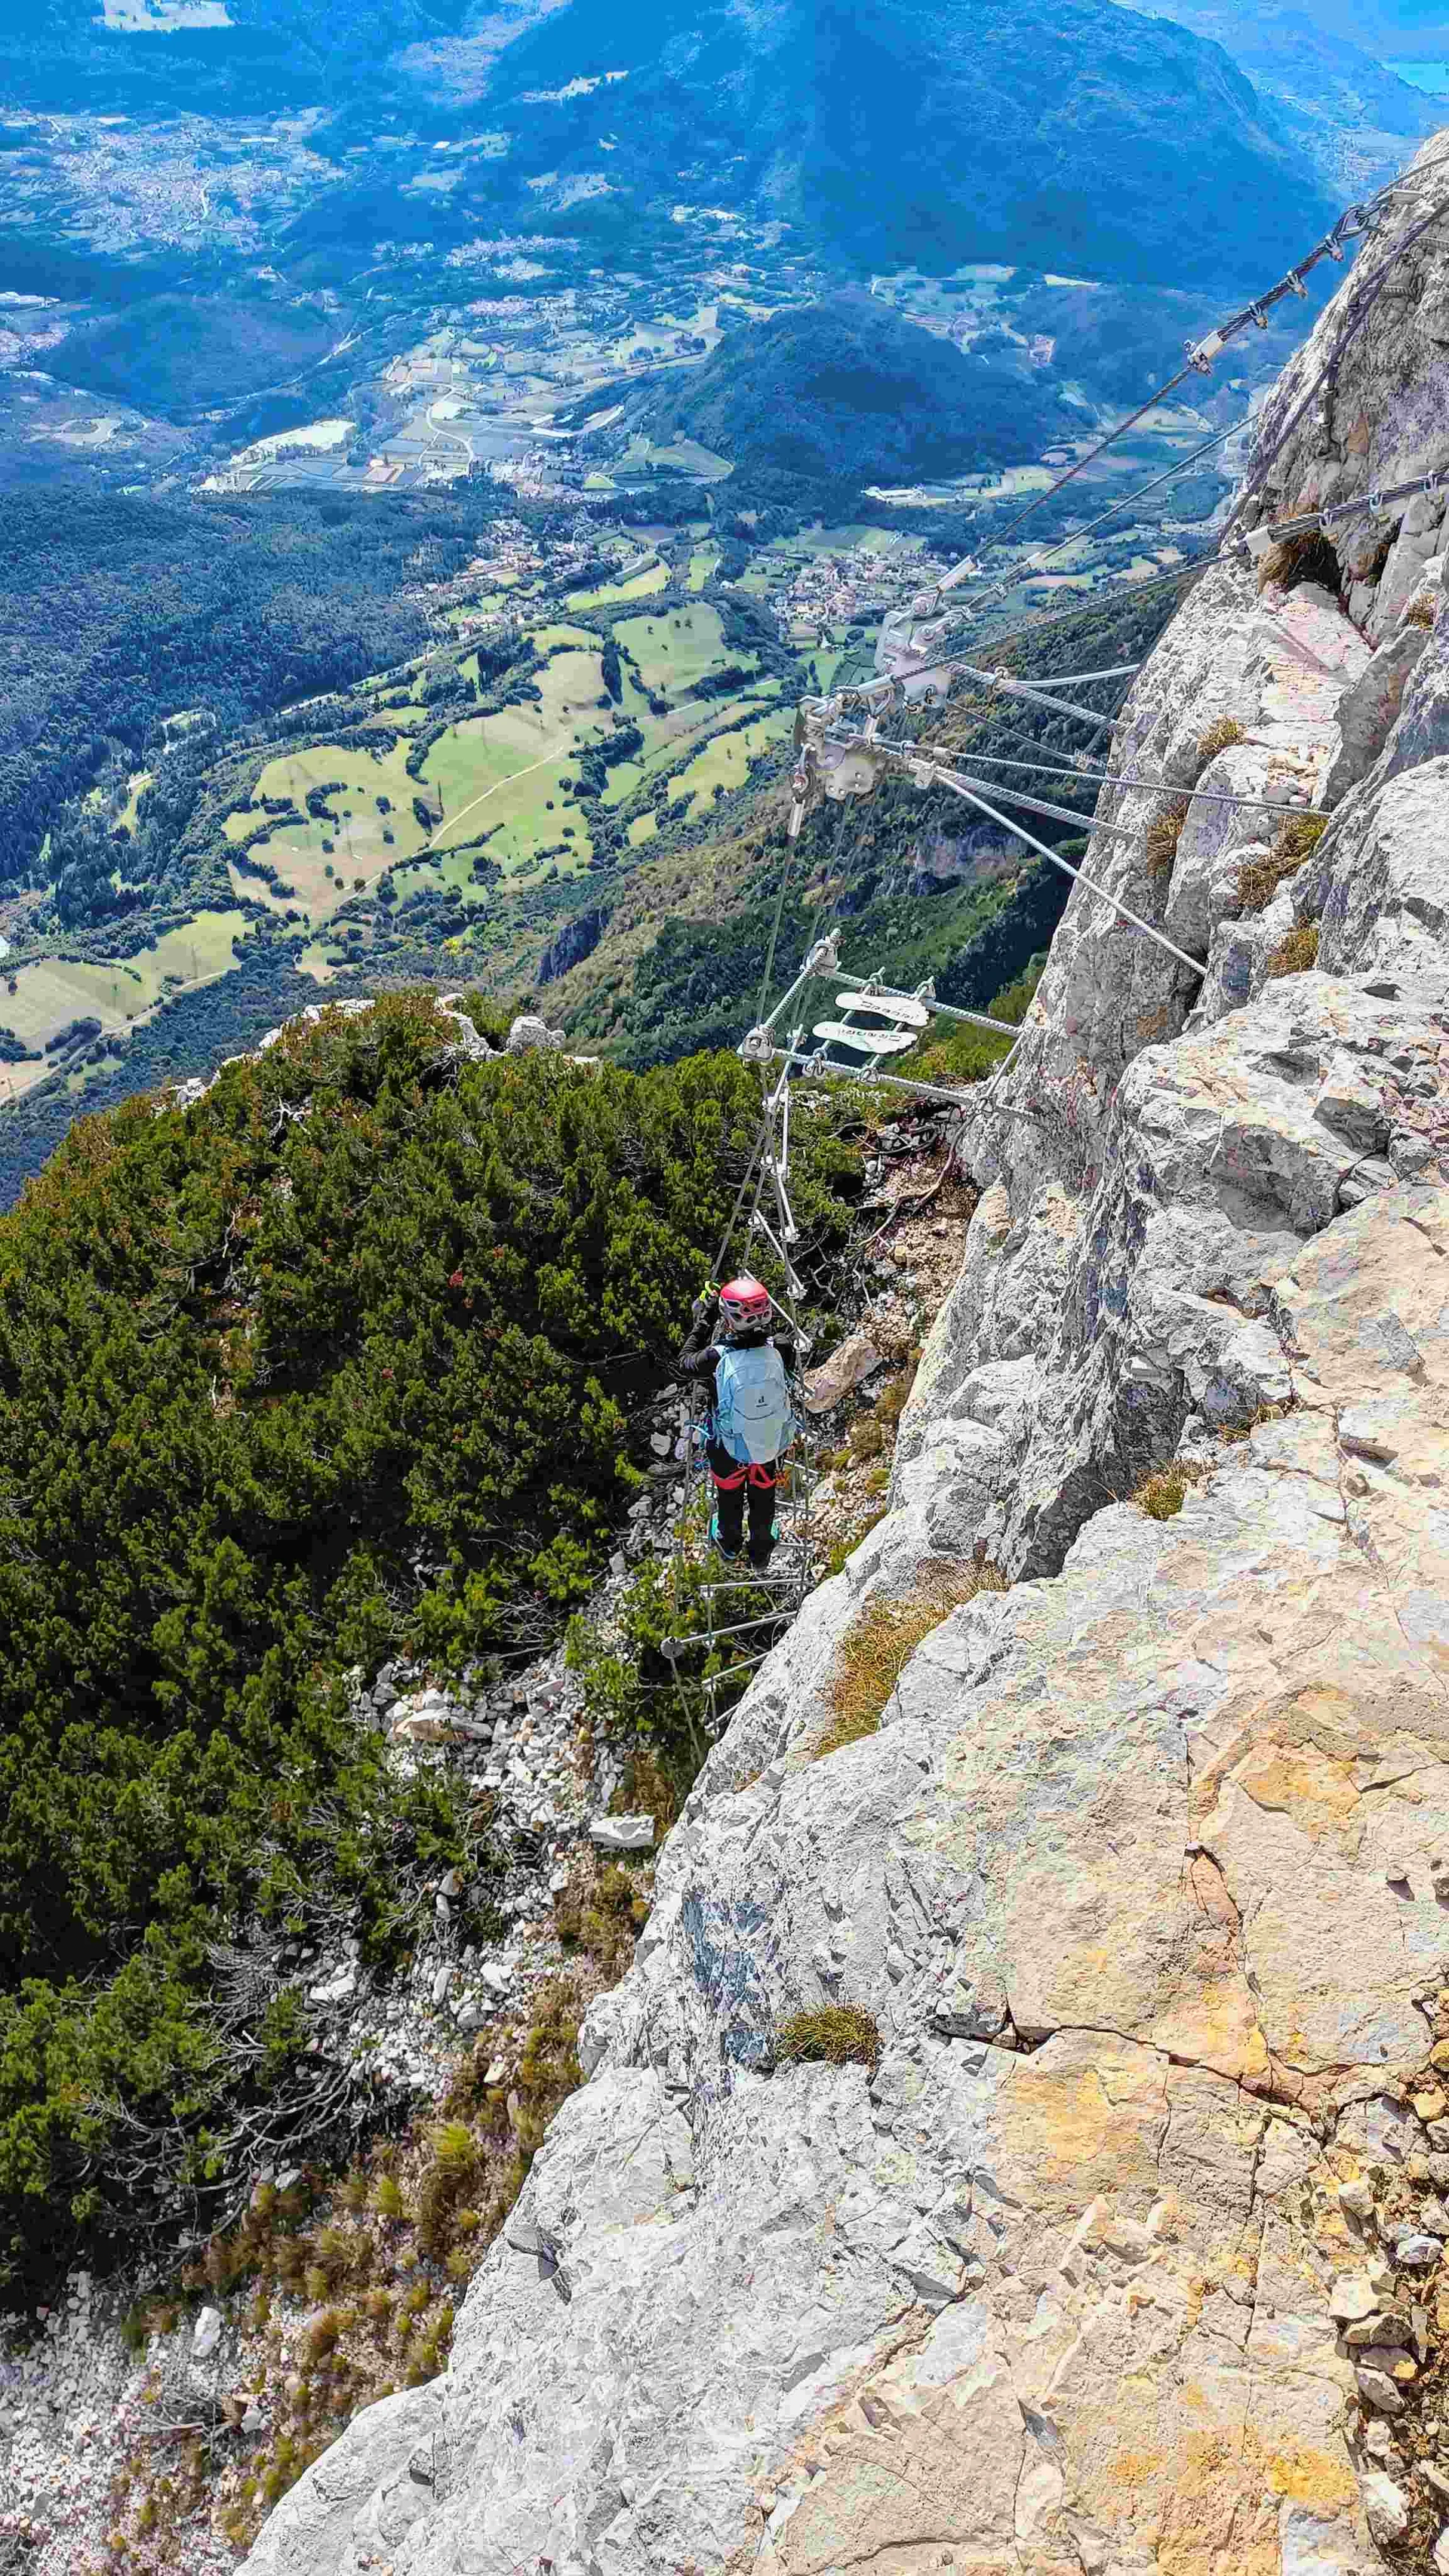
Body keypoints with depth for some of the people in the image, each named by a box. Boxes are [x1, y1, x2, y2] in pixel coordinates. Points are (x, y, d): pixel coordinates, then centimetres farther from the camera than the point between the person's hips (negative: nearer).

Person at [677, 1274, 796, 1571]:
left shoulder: (718, 1358, -35)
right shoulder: (779, 1349, -28)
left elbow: (684, 1363, -13)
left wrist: (704, 1321, -10)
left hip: (729, 1445, -2)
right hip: (770, 1442, 2)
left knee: (729, 1496, 29)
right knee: (763, 1497, 29)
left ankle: (729, 1544, 57)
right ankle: (761, 1552, 54)